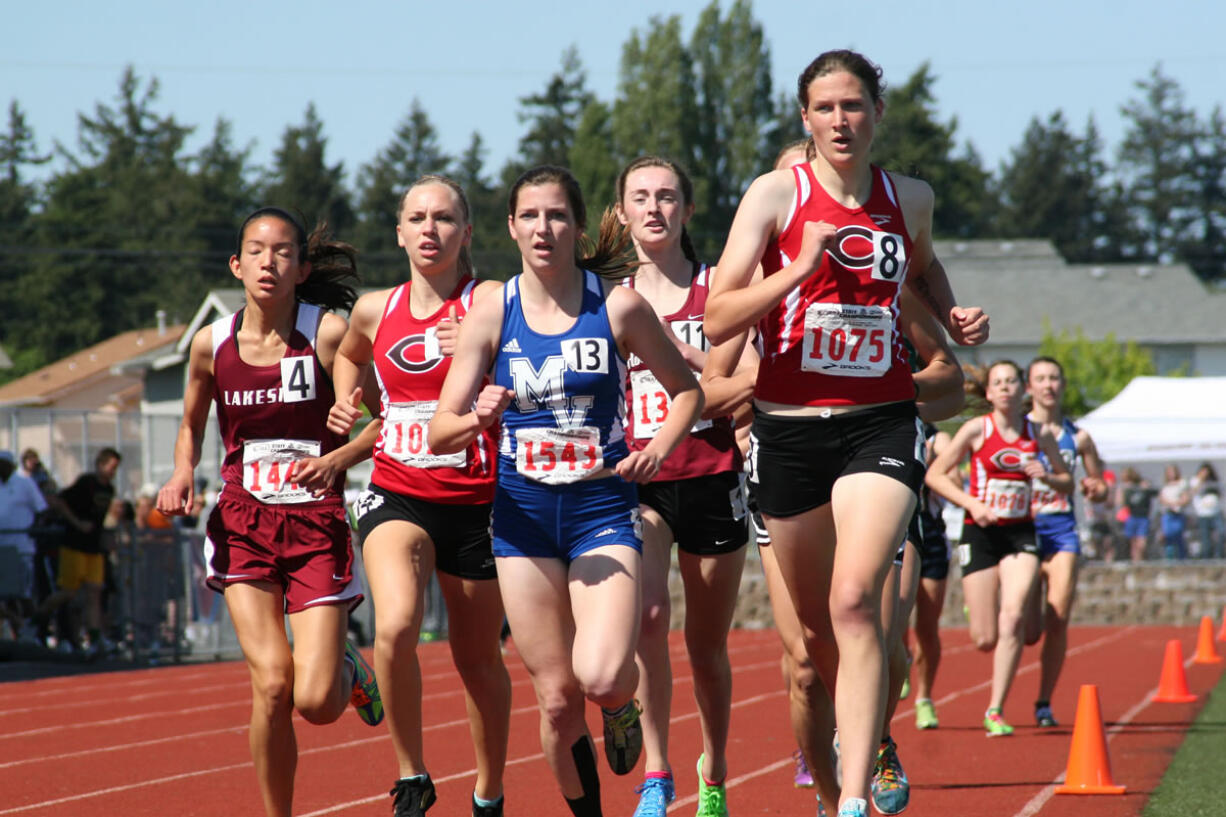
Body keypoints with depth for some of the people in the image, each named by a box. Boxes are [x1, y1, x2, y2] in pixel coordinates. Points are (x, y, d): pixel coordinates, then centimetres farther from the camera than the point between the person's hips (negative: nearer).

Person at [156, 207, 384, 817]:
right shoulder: (211, 344, 1)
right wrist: (182, 473, 0)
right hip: (243, 524, 2)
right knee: (272, 683, -15)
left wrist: (337, 459, -17)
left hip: (317, 524, -2)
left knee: (316, 702, -10)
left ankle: (347, 669, 29)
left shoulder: (330, 335, -8)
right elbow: (191, 425, 20)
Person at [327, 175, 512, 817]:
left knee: (477, 656, 11)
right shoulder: (375, 309, 8)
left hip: (475, 501, -1)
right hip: (397, 494, 1)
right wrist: (344, 406, 14)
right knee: (395, 626, -25)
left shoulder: (489, 303, -4)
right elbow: (348, 356, 32)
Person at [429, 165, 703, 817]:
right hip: (523, 513, 2)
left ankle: (622, 705, 15)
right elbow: (439, 434, -1)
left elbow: (686, 390, 11)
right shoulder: (491, 314, 0)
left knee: (600, 675, -22)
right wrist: (478, 419, -23)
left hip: (602, 505, -2)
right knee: (556, 699, 2)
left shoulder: (618, 306, -4)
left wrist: (657, 450, -8)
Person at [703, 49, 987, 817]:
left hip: (880, 422, -1)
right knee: (816, 625, 12)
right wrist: (800, 268, -20)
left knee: (855, 601, -21)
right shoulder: (776, 195, -3)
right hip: (790, 428, 1)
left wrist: (954, 316, 12)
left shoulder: (911, 199, 6)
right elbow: (718, 321, -9)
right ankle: (871, 739, 40)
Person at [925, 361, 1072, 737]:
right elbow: (935, 474, -2)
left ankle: (996, 710, -11)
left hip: (1020, 535, 2)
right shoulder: (977, 429, -4)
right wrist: (971, 503, -14)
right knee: (985, 639, -2)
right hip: (981, 533, -2)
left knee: (1013, 618, -20)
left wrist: (1047, 477, -7)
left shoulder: (1040, 435, 4)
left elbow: (1067, 482, 15)